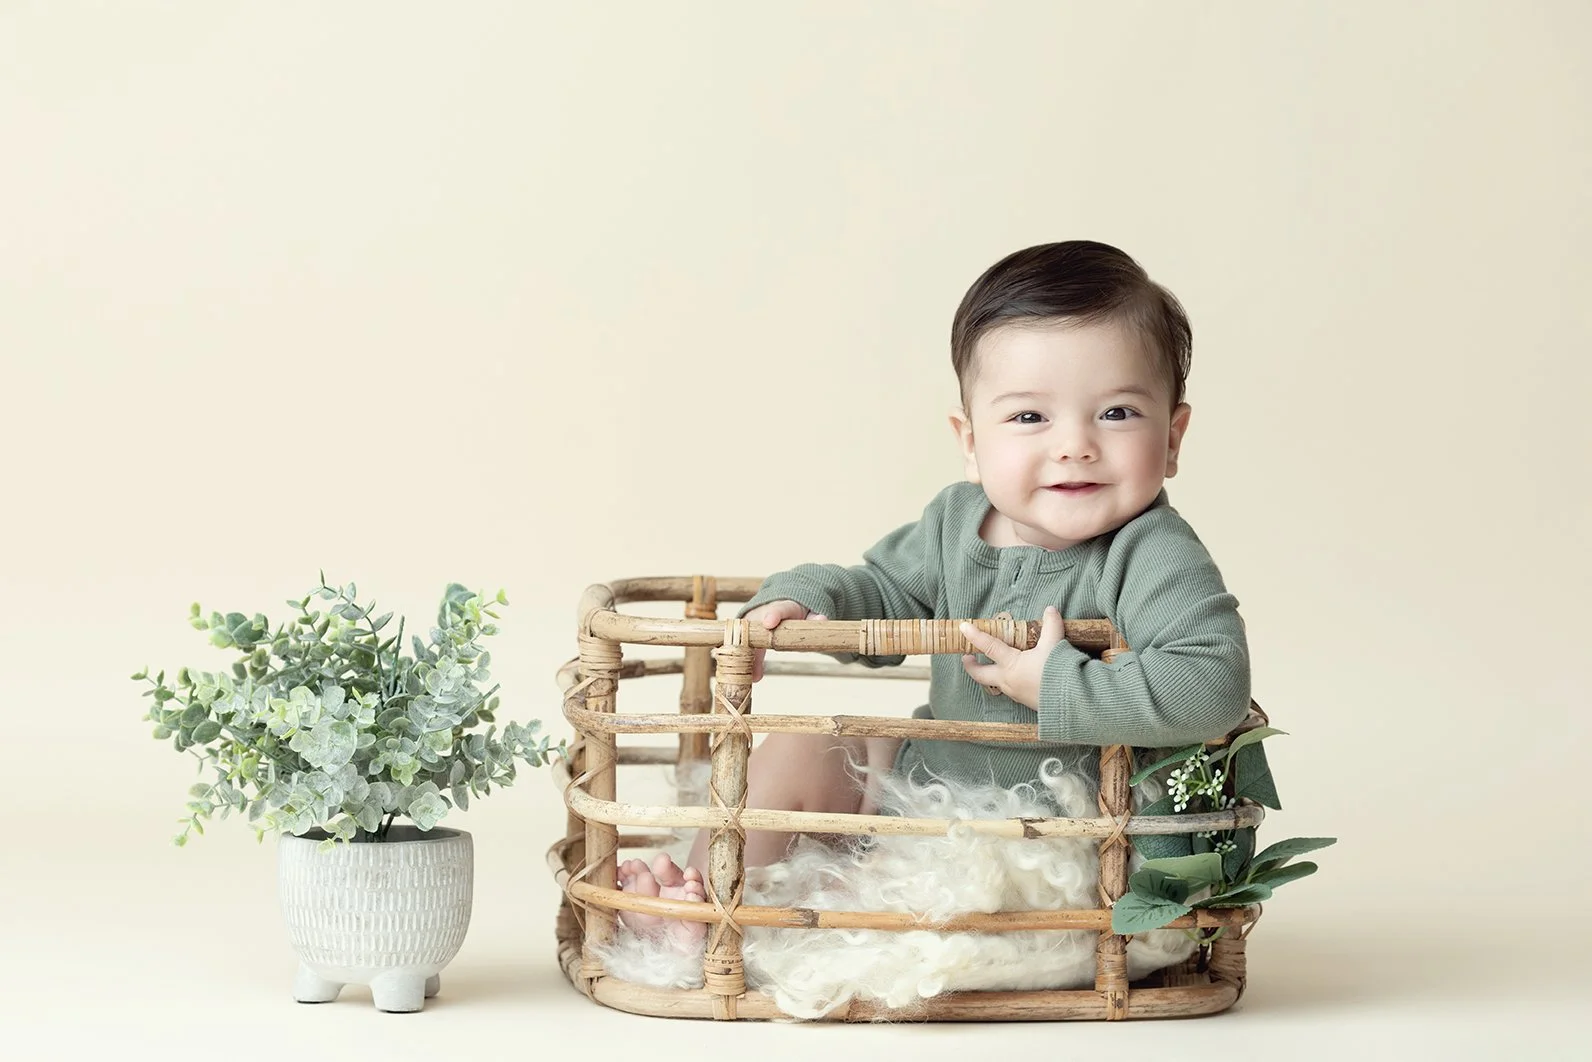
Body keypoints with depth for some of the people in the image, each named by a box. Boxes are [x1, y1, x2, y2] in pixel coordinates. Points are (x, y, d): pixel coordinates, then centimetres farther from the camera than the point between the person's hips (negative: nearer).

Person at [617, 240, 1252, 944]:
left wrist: (1057, 685, -35)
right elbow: (883, 595, 13)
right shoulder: (958, 520, -3)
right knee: (793, 754, 7)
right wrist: (803, 599, -10)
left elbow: (1214, 685, -39)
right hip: (930, 775, 8)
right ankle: (705, 906, 15)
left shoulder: (1153, 556, -24)